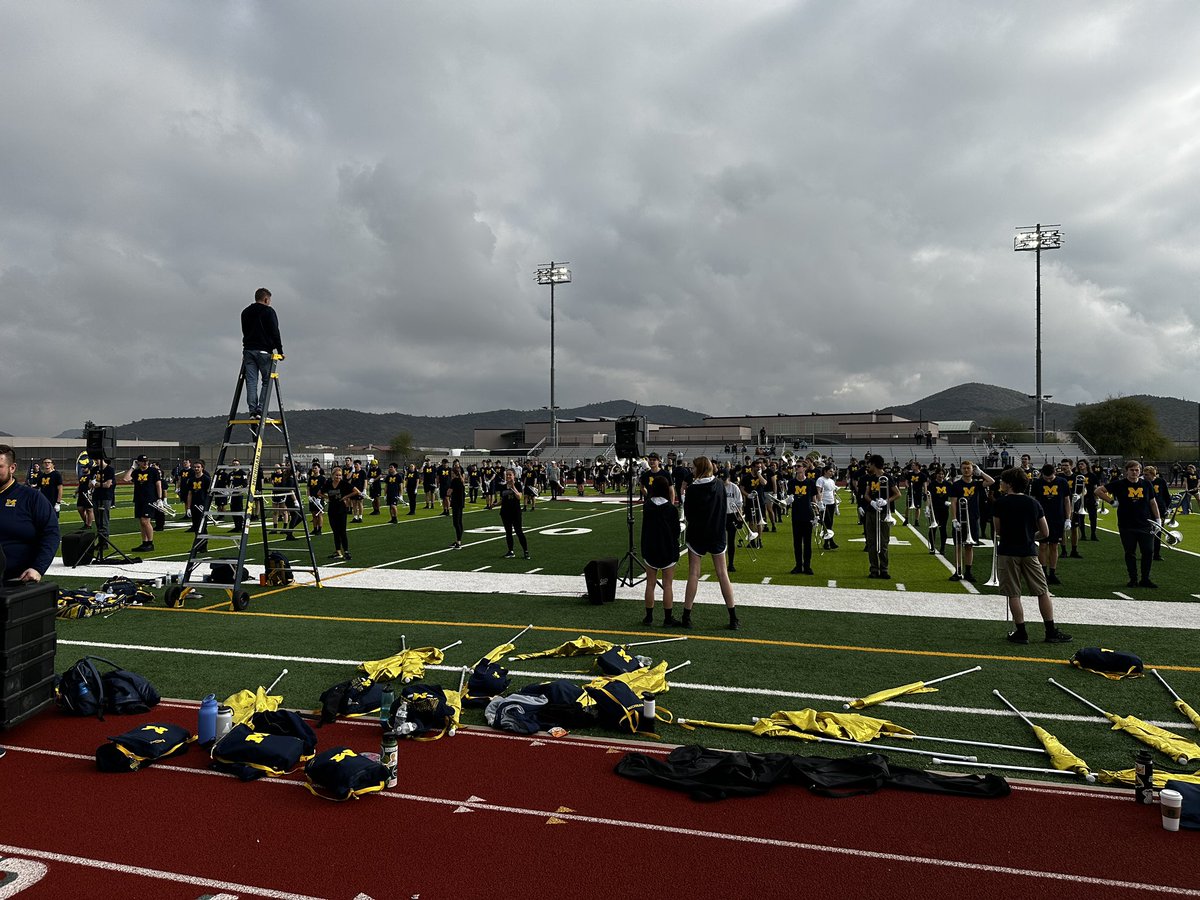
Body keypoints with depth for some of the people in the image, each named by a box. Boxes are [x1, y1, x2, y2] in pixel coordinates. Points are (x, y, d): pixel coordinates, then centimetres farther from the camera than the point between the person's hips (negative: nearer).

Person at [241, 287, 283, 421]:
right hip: (264, 351, -5)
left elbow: (245, 332, 20)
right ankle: (260, 410, -9)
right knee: (267, 381, 0)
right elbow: (275, 332, -8)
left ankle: (253, 411, -3)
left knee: (251, 382, 2)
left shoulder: (245, 312, 17)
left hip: (248, 350, 5)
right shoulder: (268, 311, -2)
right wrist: (280, 351, -6)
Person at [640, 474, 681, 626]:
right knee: (668, 585, 4)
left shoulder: (646, 506, -5)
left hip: (649, 550, 3)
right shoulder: (672, 509, -11)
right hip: (668, 551, -2)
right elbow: (676, 530, -5)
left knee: (650, 583, 11)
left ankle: (649, 617, 15)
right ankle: (668, 619, 7)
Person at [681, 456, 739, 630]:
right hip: (717, 534, 3)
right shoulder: (719, 486, -2)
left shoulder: (692, 490, -14)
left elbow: (687, 514, -7)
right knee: (722, 573, 7)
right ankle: (733, 619, 8)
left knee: (693, 574, 3)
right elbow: (725, 510, 9)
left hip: (696, 535, -3)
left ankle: (686, 617, 4)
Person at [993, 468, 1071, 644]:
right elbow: (1045, 533, 6)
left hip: (1007, 552, -3)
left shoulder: (1000, 503, -5)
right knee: (1043, 592, 11)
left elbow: (997, 531, 3)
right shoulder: (1033, 503, 5)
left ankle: (1021, 632, 5)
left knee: (1013, 595, 3)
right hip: (1029, 552, 3)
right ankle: (1051, 632, 13)